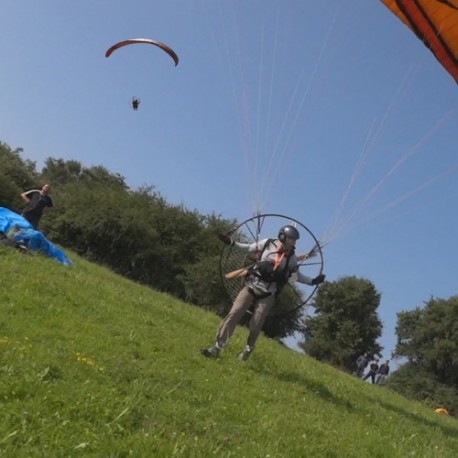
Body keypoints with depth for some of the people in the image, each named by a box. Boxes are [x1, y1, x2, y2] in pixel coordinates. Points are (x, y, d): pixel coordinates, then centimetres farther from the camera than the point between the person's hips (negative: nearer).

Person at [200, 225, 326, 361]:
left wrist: (313, 281, 6)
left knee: (255, 326, 0)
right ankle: (217, 347, -10)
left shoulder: (291, 257, 1)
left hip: (268, 294, 1)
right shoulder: (267, 243, -3)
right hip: (251, 287, 0)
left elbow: (297, 275, 15)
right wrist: (231, 242, 4)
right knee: (233, 315, -13)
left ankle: (247, 350, 27)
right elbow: (248, 248, 12)